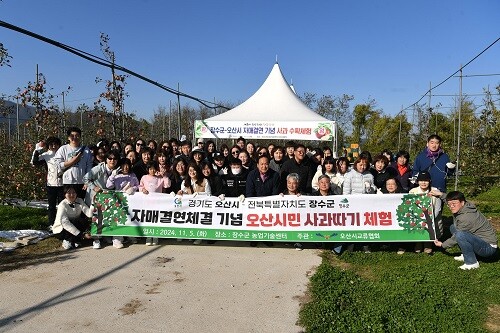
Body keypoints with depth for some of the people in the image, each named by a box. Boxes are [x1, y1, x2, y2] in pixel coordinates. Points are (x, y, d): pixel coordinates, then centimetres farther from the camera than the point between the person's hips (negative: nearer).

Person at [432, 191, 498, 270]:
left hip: (489, 248, -10)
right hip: (479, 240, 10)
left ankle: (472, 263, -15)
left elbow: (456, 238, -16)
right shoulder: (464, 207, -3)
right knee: (453, 227, 12)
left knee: (460, 235, -33)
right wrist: (441, 194, 18)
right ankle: (467, 255, 13)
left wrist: (442, 245, -2)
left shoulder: (467, 218, -28)